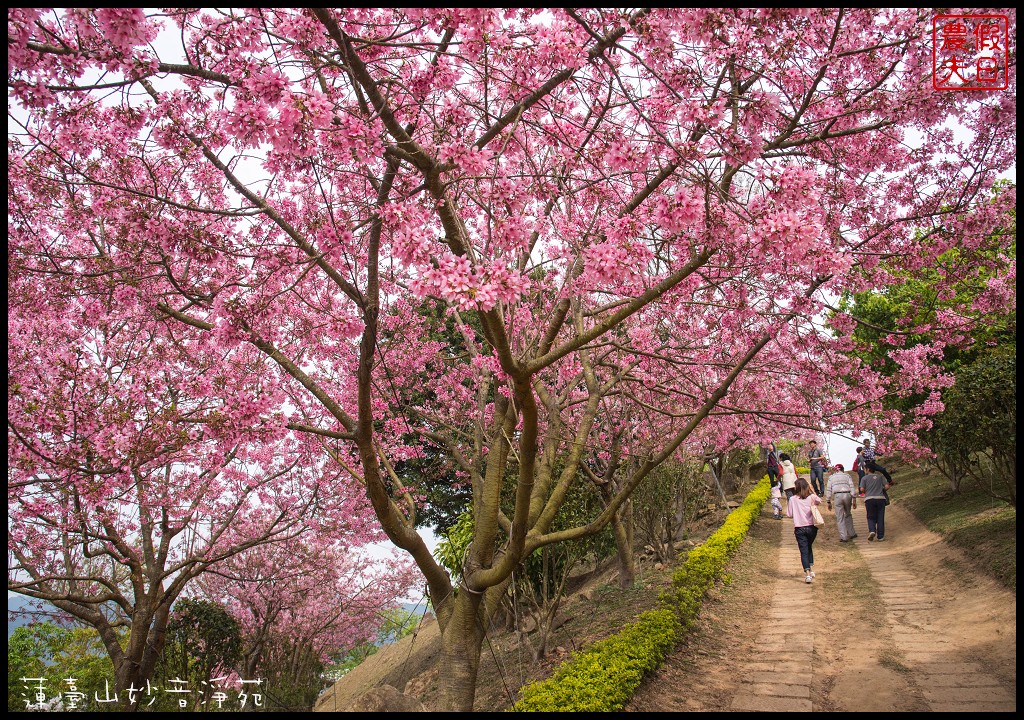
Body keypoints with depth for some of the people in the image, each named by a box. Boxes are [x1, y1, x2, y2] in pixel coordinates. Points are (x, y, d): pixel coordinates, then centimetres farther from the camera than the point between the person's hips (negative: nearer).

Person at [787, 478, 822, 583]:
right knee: (809, 547, 25)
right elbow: (819, 501, 19)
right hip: (812, 527, 2)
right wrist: (812, 490, 17)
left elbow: (790, 514, -4)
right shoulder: (812, 497, -4)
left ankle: (807, 574, -8)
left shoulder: (792, 499, -7)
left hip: (799, 528, -2)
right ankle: (812, 569, 23)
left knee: (804, 551, 1)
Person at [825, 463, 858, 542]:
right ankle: (852, 533, 25)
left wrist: (829, 502, 11)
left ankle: (844, 537, -1)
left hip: (837, 496, -2)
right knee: (848, 515, 22)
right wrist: (854, 499, 1)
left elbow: (829, 490, 8)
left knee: (840, 518, 3)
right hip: (847, 495, 2)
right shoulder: (847, 476, 15)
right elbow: (852, 487, 4)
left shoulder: (831, 477, 14)